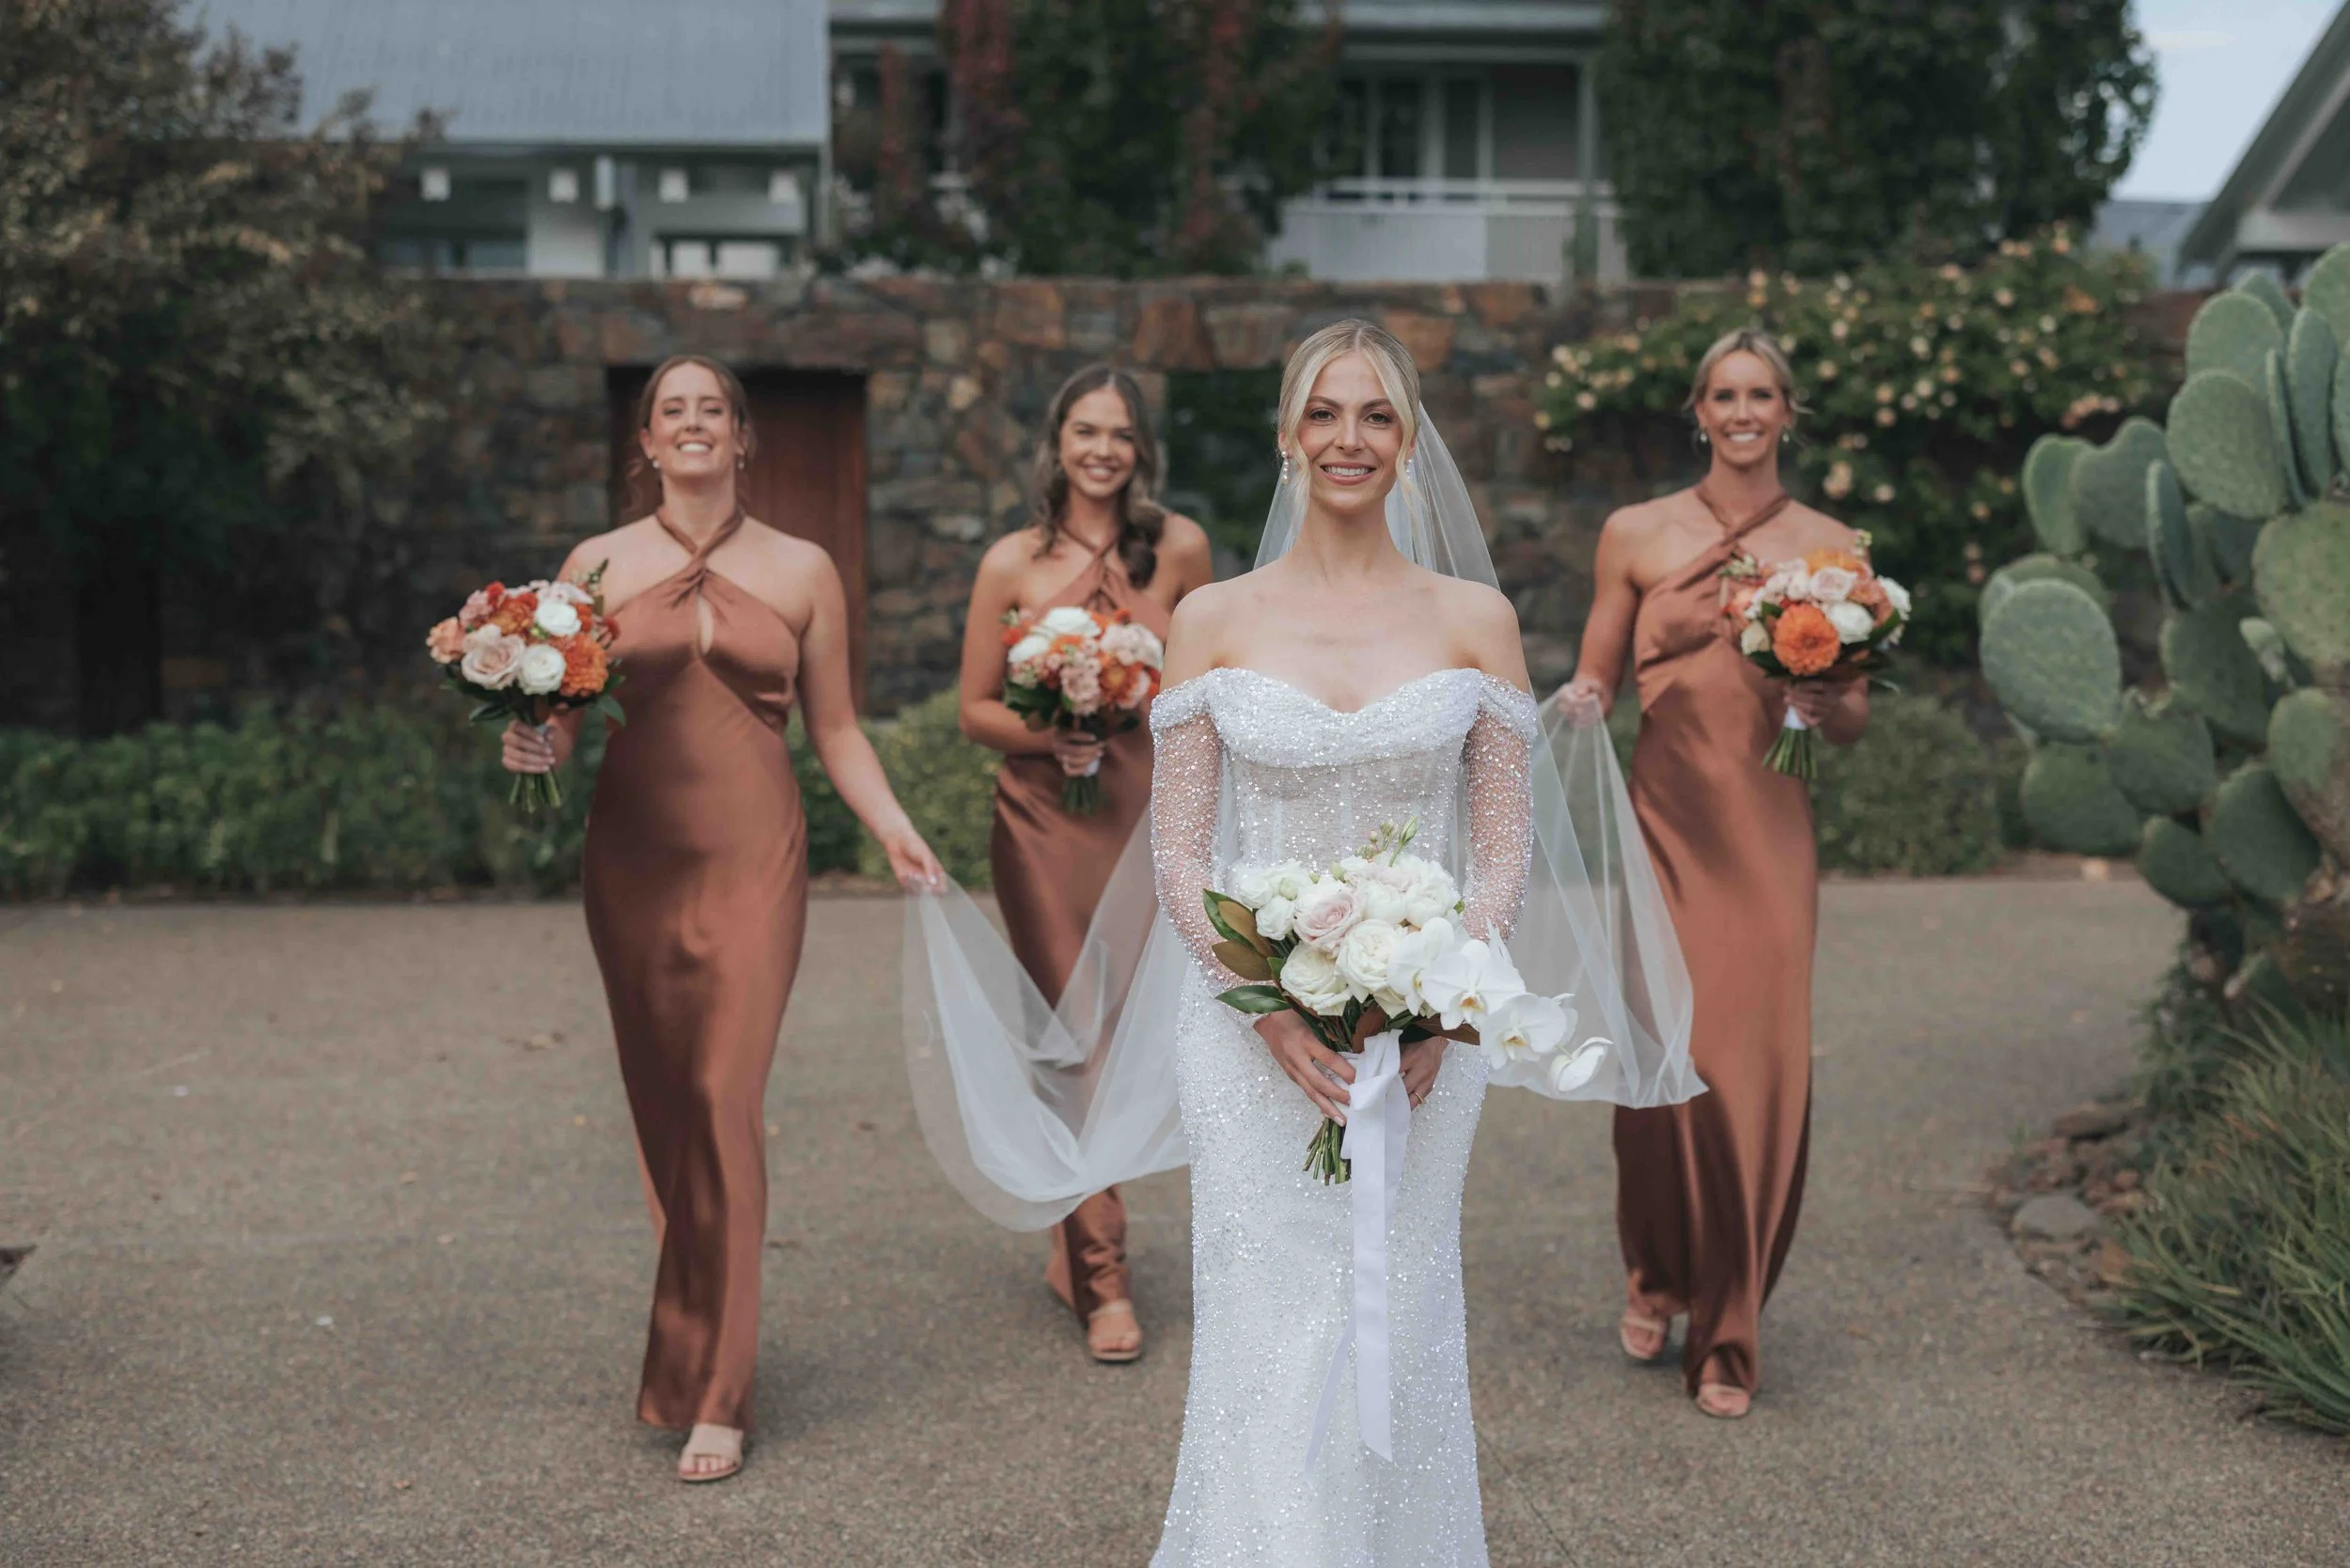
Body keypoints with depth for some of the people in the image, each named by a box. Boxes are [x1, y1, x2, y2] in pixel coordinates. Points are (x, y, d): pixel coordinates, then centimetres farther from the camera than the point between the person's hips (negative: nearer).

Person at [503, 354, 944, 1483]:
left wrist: (895, 831, -5)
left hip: (753, 860, -2)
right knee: (662, 1105, 7)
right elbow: (561, 721, 10)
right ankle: (701, 1330, 25)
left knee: (724, 1103, -9)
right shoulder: (597, 566, 8)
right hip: (633, 863, 2)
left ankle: (715, 1395, -3)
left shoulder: (801, 572, 7)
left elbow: (836, 730, 10)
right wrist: (535, 747, -13)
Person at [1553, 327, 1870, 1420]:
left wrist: (1824, 702, -11)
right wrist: (1580, 705, -13)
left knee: (1759, 1071, -4)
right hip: (1664, 821, 0)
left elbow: (1858, 717, 11)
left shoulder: (1832, 548, 8)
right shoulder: (1636, 535, 6)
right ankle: (1656, 1278, 24)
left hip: (1768, 832, 1)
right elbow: (1593, 682, 10)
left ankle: (1728, 1331, 12)